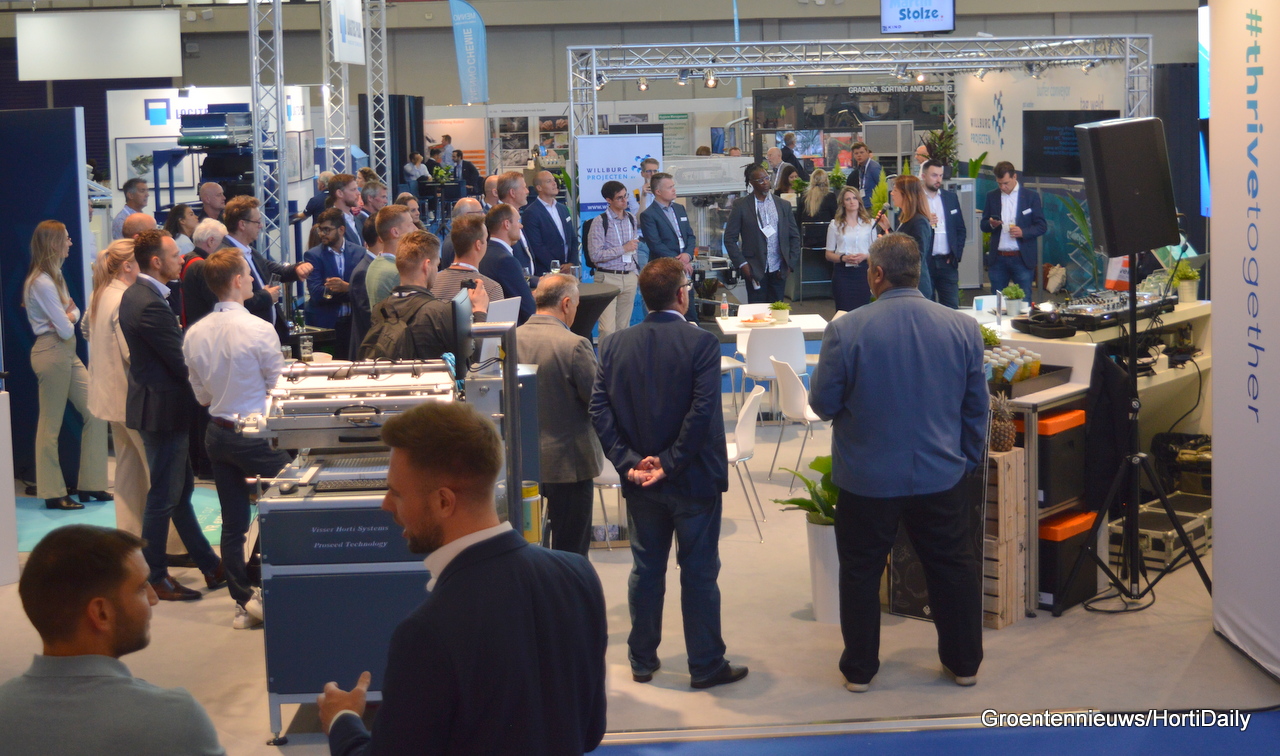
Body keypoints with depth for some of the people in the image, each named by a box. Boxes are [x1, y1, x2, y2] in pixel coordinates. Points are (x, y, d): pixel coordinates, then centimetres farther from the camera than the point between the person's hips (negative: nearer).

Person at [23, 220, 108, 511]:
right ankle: (53, 494, 8)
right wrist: (68, 320, 4)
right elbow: (65, 329, -18)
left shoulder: (54, 276, 14)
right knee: (51, 425, 0)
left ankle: (91, 484, 13)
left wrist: (68, 316, -9)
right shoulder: (41, 283, -17)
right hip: (52, 353, -9)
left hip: (67, 353, 10)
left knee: (95, 413, 7)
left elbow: (74, 312, 13)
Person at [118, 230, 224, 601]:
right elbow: (182, 362, -21)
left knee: (180, 490, 16)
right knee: (163, 497, 1)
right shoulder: (151, 306, -25)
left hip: (153, 400, 11)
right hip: (164, 409, -11)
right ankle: (154, 578, 12)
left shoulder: (134, 295, 8)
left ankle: (210, 566, 26)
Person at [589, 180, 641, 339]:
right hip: (608, 278, -6)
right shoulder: (600, 222, -8)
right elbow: (595, 255, -14)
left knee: (624, 327, 7)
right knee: (608, 329, -13)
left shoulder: (631, 219, 12)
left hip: (629, 277, 6)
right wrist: (623, 249, -14)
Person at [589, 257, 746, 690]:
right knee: (699, 572, 5)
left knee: (646, 570, 15)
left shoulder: (614, 345, -1)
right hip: (694, 477, -4)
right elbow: (702, 411, -21)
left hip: (639, 480, 4)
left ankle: (642, 661, 23)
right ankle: (706, 666, 12)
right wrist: (670, 464, -16)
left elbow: (599, 411, -6)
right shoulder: (700, 343, -14)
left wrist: (628, 462, -8)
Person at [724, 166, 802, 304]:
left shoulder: (784, 205, 9)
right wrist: (741, 264, -8)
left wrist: (790, 263, 3)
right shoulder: (741, 205, 0)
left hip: (778, 271, 3)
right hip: (755, 271, -3)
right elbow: (729, 238, 0)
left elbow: (794, 237, 13)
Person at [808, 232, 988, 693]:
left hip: (866, 478, -2)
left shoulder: (845, 331, -17)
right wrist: (971, 460, 18)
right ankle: (964, 663, 29)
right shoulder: (963, 328, -6)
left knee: (861, 572, 13)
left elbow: (823, 404, -9)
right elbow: (976, 407, 4)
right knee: (954, 567, 17)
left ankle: (859, 668, 23)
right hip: (942, 476, 2)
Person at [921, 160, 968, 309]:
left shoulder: (951, 197, 12)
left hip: (947, 262, 3)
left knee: (952, 307, 0)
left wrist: (955, 255, 5)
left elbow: (961, 230, 15)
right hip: (923, 262, -3)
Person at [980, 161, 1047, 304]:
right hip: (998, 259, 2)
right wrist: (991, 224, -12)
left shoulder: (1031, 197, 1)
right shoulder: (992, 196, 9)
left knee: (1024, 302, -2)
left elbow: (1042, 226, 0)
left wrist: (1023, 232, -18)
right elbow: (983, 226, 11)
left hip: (1022, 259, -2)